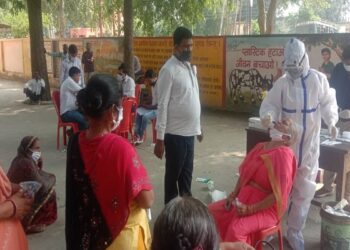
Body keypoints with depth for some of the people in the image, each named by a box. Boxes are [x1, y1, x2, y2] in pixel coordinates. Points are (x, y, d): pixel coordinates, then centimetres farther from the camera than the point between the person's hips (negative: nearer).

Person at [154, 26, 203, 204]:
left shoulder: (190, 67, 10)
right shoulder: (169, 70, -14)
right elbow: (162, 105, -16)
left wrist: (198, 127, 17)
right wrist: (159, 138, -18)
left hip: (189, 132, 7)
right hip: (175, 133, -7)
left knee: (187, 173, 18)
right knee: (173, 174, 8)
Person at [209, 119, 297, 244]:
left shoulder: (283, 154, -18)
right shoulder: (260, 147, 7)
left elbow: (278, 194, -21)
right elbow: (244, 173, 14)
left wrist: (250, 209, -21)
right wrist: (234, 194, -1)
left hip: (266, 209, -8)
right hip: (244, 199, 8)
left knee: (236, 228, -30)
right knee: (211, 211, -1)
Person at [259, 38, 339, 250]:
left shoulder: (319, 80, -5)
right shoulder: (282, 82, -6)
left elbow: (328, 103, 1)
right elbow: (270, 104, -6)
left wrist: (332, 121, -17)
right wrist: (268, 116, -29)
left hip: (309, 145, 1)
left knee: (304, 191, 10)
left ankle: (294, 231, 28)